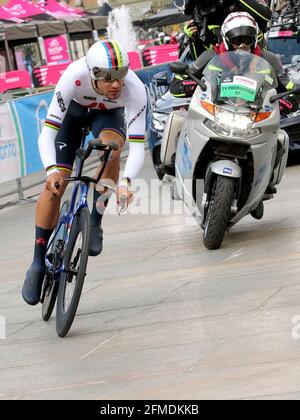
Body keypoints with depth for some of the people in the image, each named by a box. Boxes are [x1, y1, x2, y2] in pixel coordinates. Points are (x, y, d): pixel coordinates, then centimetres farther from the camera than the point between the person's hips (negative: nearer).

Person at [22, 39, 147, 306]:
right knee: (55, 184, -11)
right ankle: (39, 262, 4)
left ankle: (95, 222, -14)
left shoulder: (135, 90, -37)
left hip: (108, 114, 0)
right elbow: (47, 134, -38)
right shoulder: (74, 77, -39)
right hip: (73, 110, 0)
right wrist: (52, 171, -55)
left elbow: (137, 146, -36)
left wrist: (126, 182, -54)